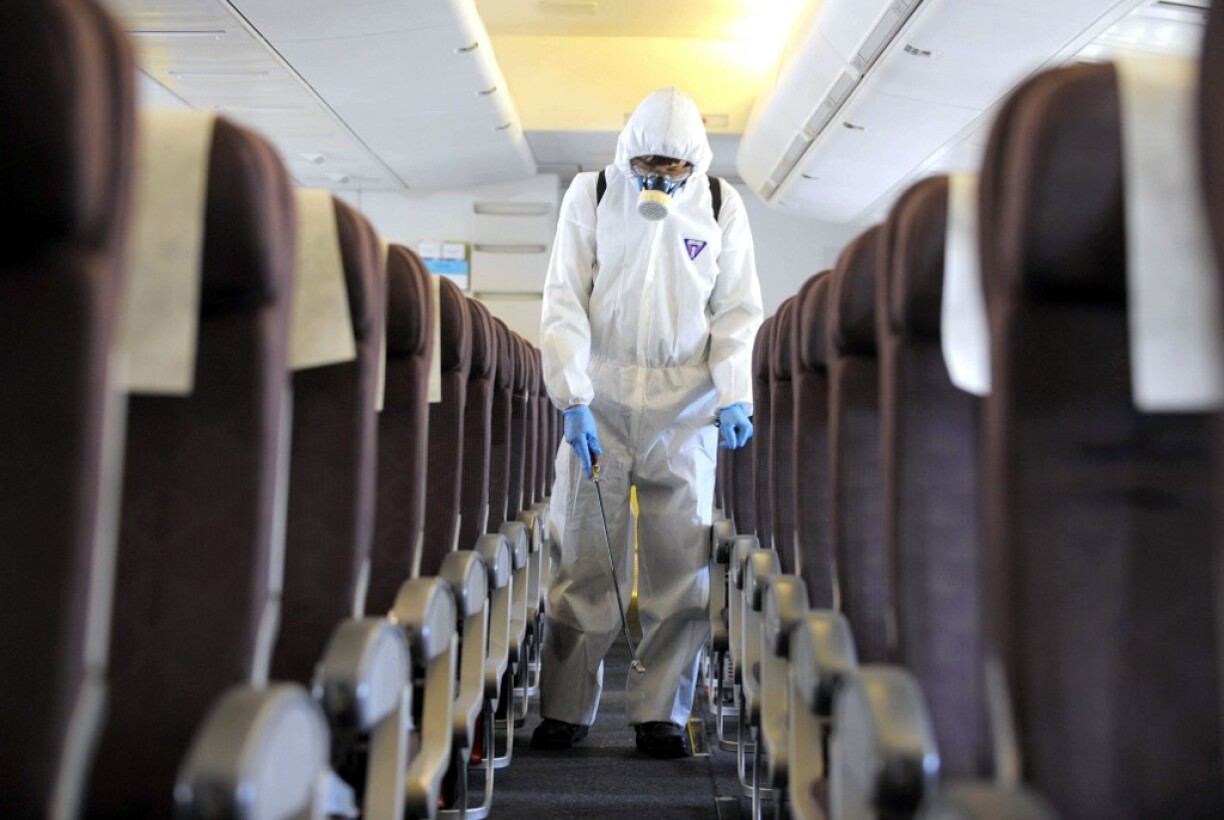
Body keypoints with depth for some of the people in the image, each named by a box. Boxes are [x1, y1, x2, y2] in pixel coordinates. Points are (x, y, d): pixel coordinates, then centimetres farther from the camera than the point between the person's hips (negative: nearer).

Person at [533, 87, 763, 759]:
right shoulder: (590, 195, 2)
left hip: (684, 405, 1)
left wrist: (734, 396, -9)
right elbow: (564, 304, -2)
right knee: (584, 557, 0)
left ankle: (662, 714, 10)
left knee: (682, 561, -1)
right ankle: (566, 708, 13)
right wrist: (574, 401, -12)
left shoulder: (720, 205, 5)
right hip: (600, 395, 0)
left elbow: (737, 311, 6)